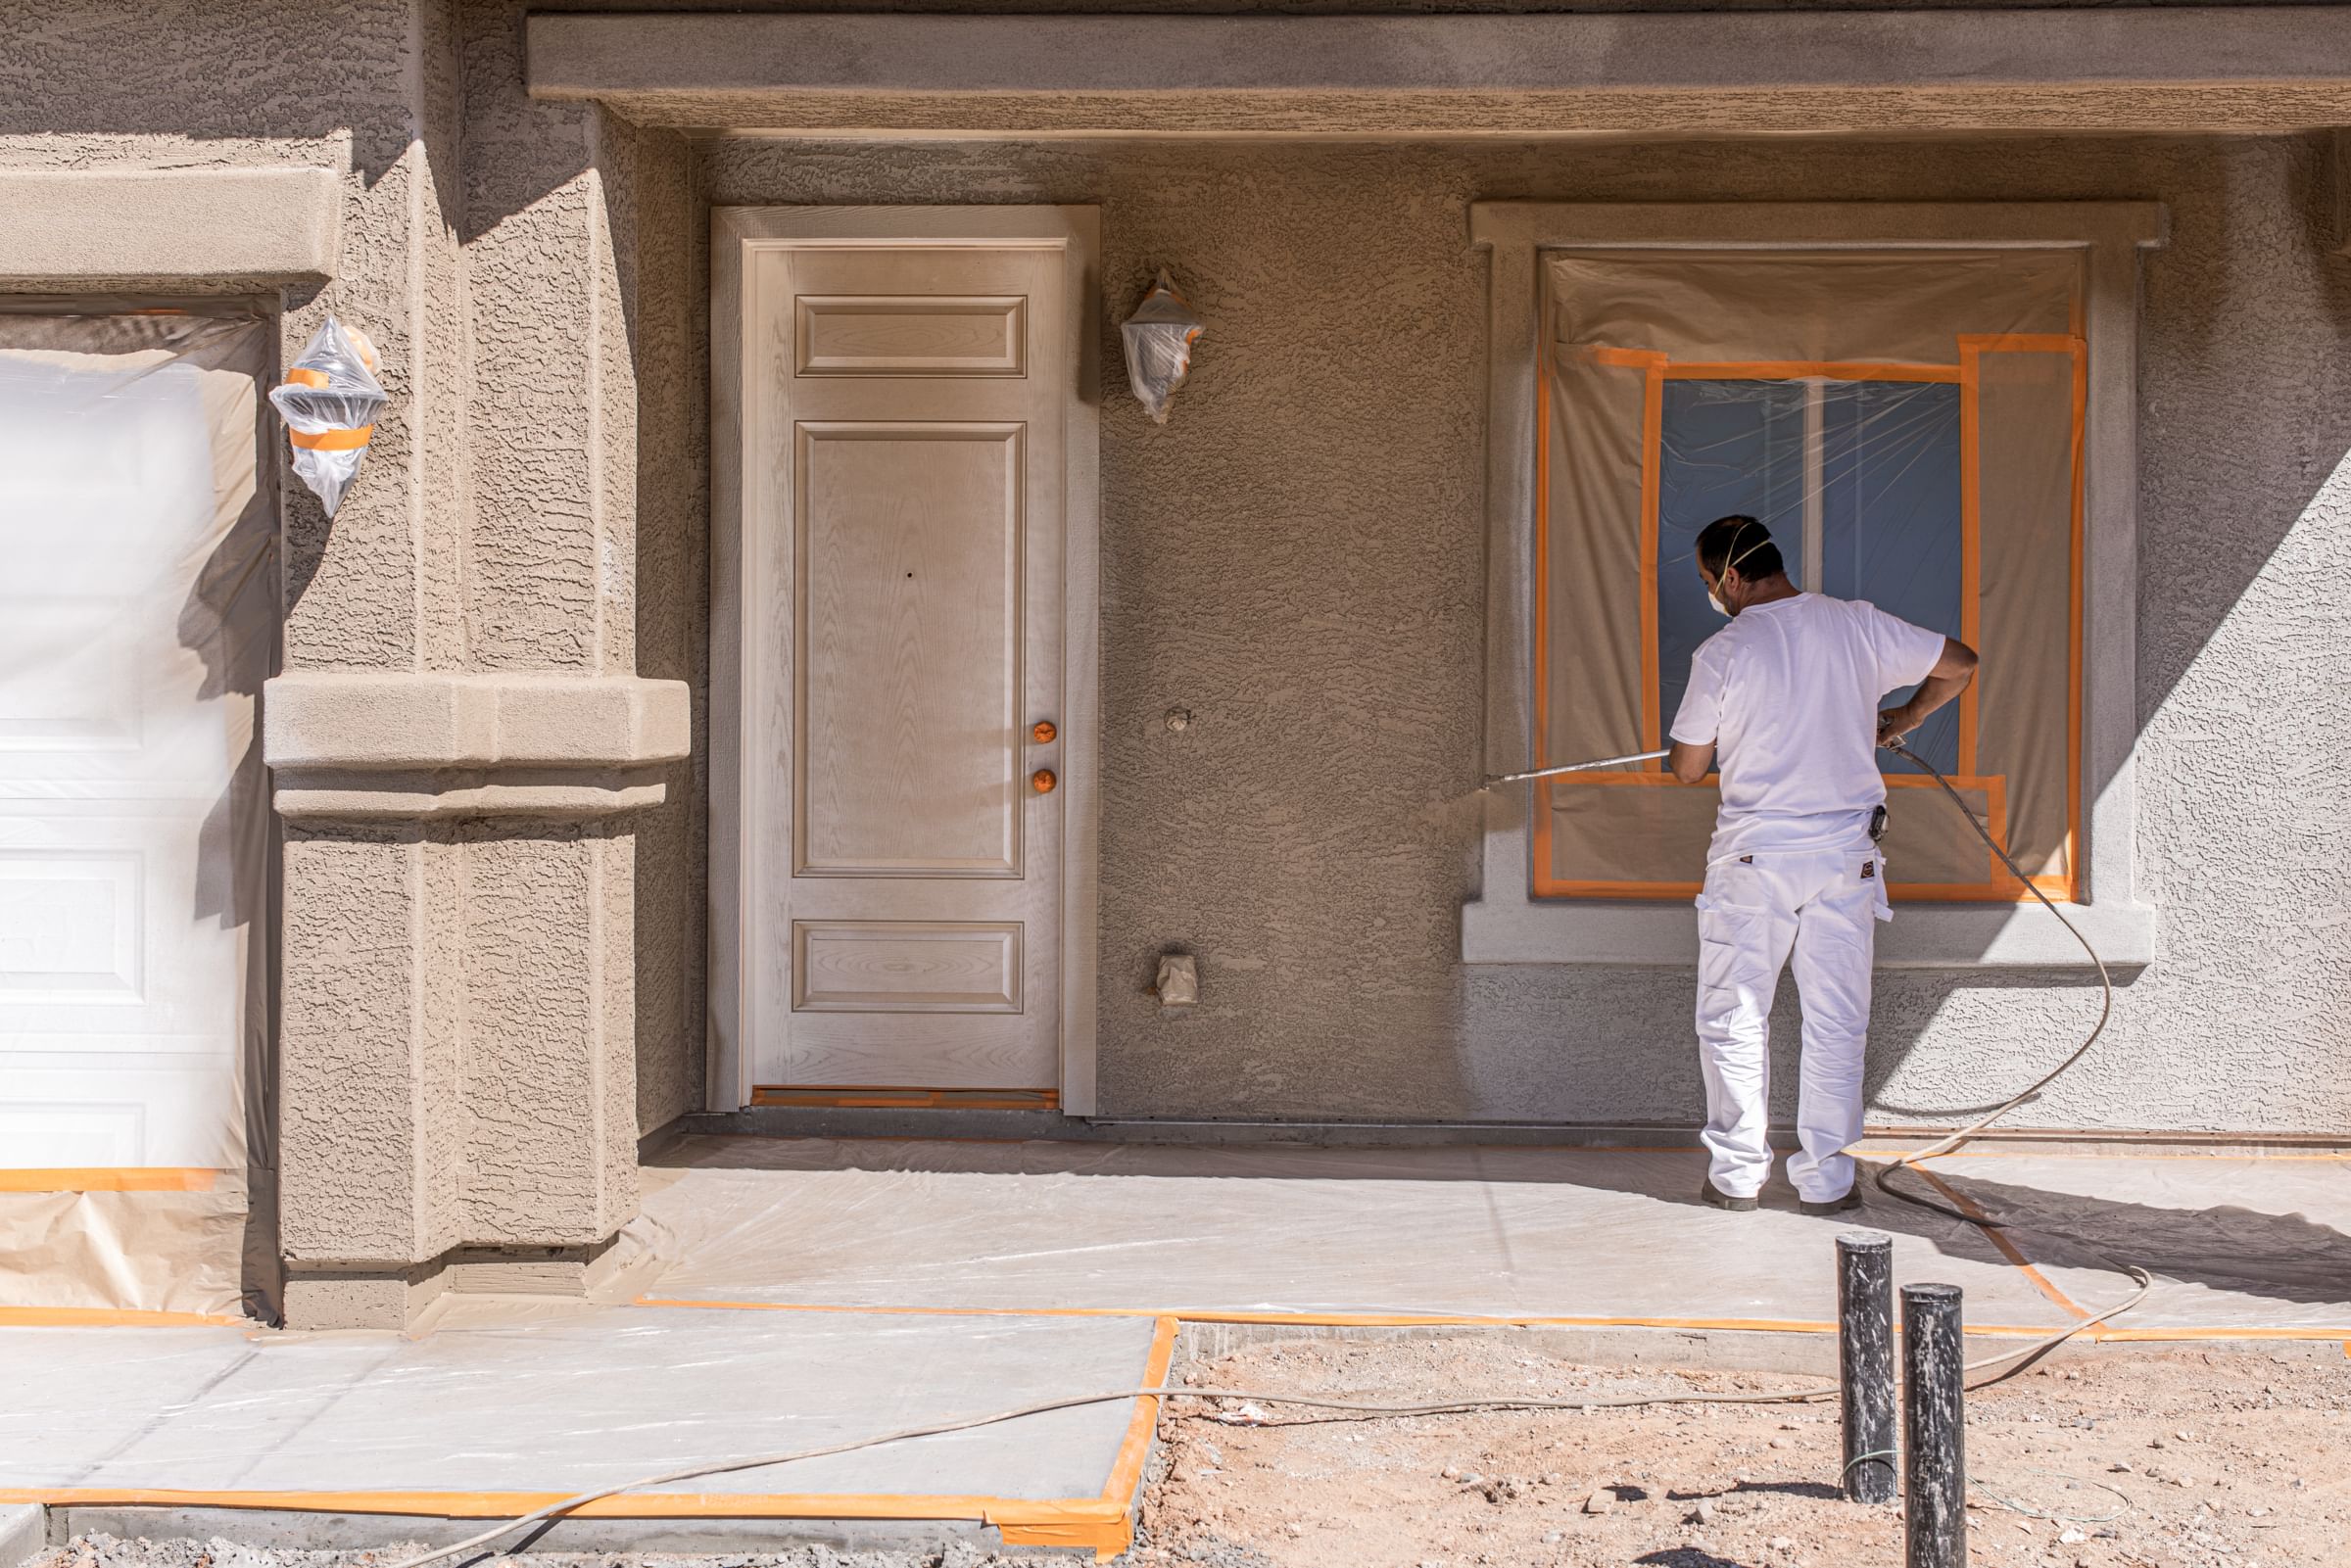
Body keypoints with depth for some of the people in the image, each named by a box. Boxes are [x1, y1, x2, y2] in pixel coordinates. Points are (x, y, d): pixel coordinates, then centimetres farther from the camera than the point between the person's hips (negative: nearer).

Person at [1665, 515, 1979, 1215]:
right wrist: (1898, 721, 23)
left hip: (1753, 855, -3)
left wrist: (1684, 747, 22)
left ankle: (1737, 1171, 13)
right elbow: (1960, 665, 9)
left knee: (1733, 1019, 10)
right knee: (1836, 1022, 9)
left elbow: (1687, 767, -2)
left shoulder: (1721, 653, -9)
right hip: (1846, 853, 3)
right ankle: (1825, 1177, 12)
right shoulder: (1857, 625, 0)